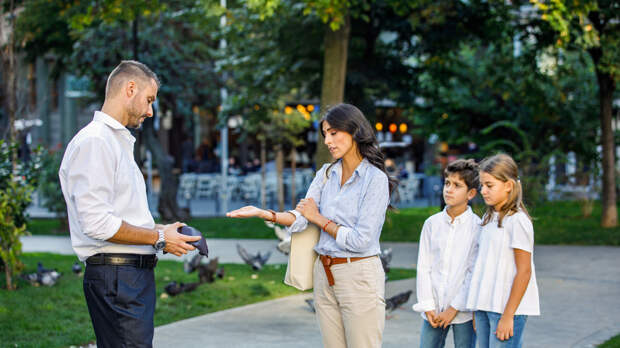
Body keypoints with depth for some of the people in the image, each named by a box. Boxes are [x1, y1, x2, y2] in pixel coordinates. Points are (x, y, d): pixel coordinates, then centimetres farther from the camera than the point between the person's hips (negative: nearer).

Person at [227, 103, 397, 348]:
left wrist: (319, 219, -5)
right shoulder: (326, 174, 10)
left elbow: (360, 240, -16)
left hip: (359, 276, -6)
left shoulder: (375, 179, -10)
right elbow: (299, 219, 0)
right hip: (324, 273, 6)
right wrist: (264, 213, -18)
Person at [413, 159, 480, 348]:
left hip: (463, 311, -3)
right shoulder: (432, 224, 7)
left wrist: (453, 309, -10)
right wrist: (428, 307, -3)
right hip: (434, 310, 3)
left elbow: (474, 273, -7)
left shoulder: (477, 227, -4)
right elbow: (423, 268, 5)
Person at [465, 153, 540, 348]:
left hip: (507, 309, -8)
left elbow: (524, 271, -13)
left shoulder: (517, 221, -11)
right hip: (484, 307, 8)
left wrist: (508, 316, -15)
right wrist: (476, 310, 15)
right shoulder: (488, 219, 13)